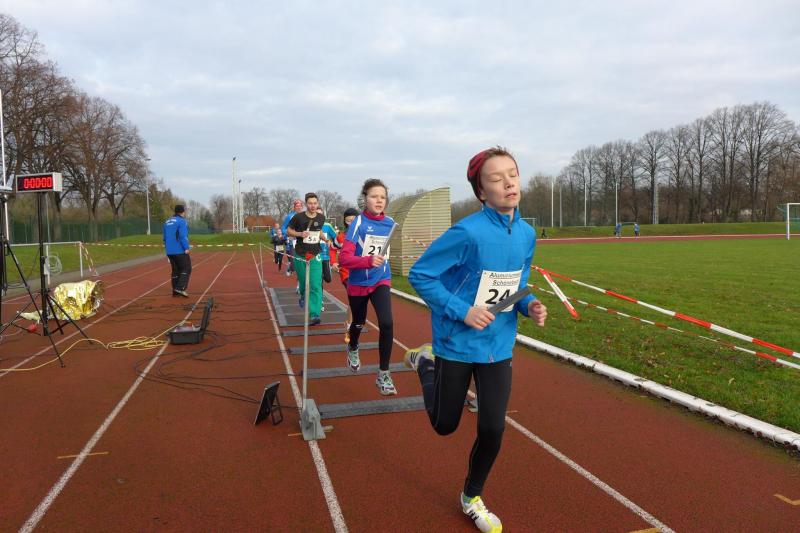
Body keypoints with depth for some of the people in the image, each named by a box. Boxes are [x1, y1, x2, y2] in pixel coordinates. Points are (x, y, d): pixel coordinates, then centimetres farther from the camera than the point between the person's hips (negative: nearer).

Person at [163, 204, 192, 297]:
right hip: (180, 250, -8)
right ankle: (180, 288, -15)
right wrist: (187, 248, -19)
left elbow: (165, 238, 21)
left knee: (176, 270, 12)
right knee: (186, 269, -3)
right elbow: (183, 236, -19)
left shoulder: (167, 222, 17)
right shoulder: (181, 221, -9)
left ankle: (175, 291, 12)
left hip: (170, 251, 8)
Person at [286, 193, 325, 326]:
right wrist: (299, 234, -16)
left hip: (315, 256, 1)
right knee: (303, 282, 15)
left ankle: (314, 315, -16)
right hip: (300, 256, 0)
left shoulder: (321, 218, 1)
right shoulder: (298, 217, -9)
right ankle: (303, 296, 51)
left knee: (316, 285, -12)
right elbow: (288, 230, 1)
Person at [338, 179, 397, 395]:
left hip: (381, 280, 2)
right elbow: (343, 258, -27)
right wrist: (369, 261, -40)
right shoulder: (358, 223, -18)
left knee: (387, 323, -18)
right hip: (358, 282, -2)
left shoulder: (389, 223, -5)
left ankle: (383, 374, -3)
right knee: (359, 323, 19)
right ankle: (352, 348, 56)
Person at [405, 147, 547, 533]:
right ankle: (426, 363, 41)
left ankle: (472, 497, 34)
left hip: (498, 346, 5)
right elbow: (420, 275, -16)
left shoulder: (526, 234, -2)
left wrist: (528, 306, -7)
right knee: (445, 426, 13)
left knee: (492, 430, 6)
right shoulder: (468, 232, -23)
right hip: (457, 344, -4)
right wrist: (463, 312, -22)